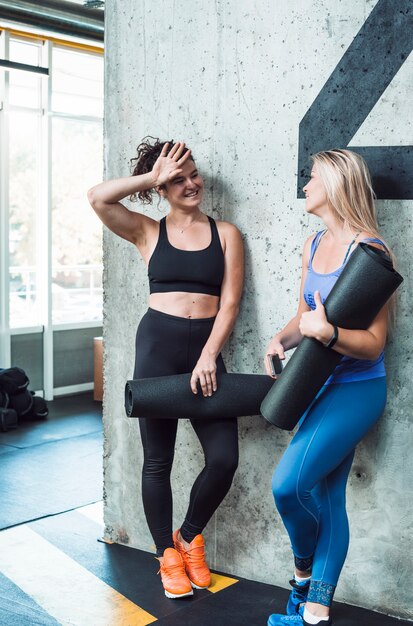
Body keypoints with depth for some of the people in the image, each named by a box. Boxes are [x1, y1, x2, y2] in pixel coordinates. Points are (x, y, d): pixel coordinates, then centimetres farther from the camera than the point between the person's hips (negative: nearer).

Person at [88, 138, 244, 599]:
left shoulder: (225, 233, 8)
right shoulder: (148, 232, 7)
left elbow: (229, 303, 1)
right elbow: (99, 198, -10)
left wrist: (208, 356, -10)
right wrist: (152, 177, -3)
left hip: (205, 347, 1)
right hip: (158, 345, -1)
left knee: (224, 458, -6)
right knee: (158, 460, 5)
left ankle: (189, 536, 22)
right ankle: (168, 555, 23)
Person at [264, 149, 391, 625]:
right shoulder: (313, 245, 9)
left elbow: (374, 343, -18)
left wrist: (327, 332, -34)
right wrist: (281, 340, -3)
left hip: (356, 390, -8)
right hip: (319, 385, 8)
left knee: (290, 483, -14)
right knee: (326, 495, 11)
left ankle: (304, 573, 15)